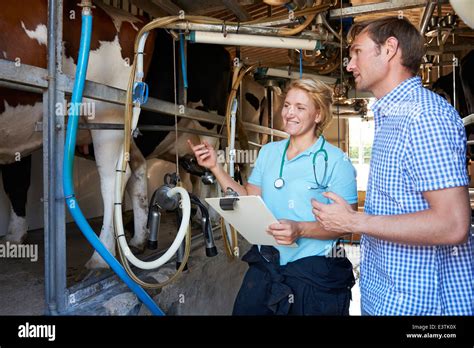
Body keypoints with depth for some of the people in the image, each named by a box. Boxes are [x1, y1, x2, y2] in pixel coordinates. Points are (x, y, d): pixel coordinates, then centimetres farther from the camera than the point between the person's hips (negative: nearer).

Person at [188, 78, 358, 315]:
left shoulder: (336, 161, -11)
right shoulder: (268, 152, 6)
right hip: (265, 264, 5)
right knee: (243, 311, 15)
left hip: (314, 272, -5)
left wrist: (301, 229, -29)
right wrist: (215, 167, -1)